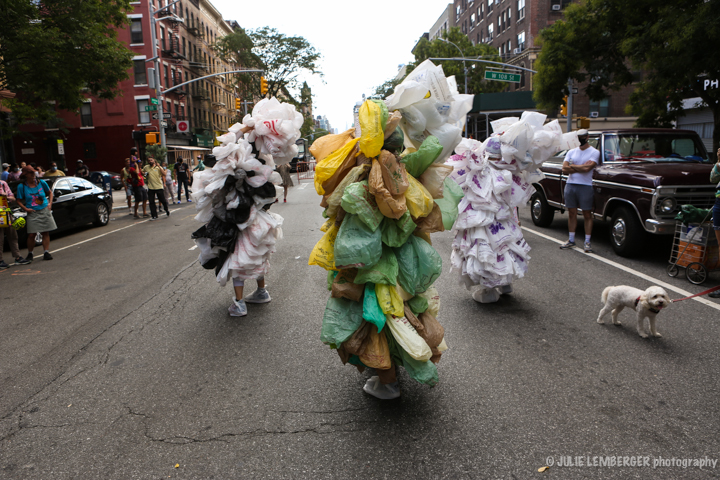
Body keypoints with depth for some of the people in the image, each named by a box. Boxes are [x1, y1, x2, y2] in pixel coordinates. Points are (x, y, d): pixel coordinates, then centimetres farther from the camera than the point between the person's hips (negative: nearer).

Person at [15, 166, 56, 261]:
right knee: (31, 235, -4)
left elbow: (50, 192, 18)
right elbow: (19, 201, 4)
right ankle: (30, 254, 12)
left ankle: (46, 252, 6)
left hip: (45, 211, 2)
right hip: (32, 213, -2)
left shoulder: (41, 182, 4)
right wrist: (26, 209, -11)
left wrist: (50, 203, 5)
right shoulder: (21, 186, -1)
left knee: (46, 233, 2)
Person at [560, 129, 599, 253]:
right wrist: (581, 167, -7)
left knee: (587, 215, 0)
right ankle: (571, 240, 18)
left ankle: (587, 242, 5)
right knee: (572, 214, 9)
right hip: (570, 185, 4)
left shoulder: (594, 152, 0)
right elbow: (564, 169, 0)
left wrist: (572, 166, -2)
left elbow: (588, 168, -15)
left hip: (585, 186, -4)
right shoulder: (571, 152, 13)